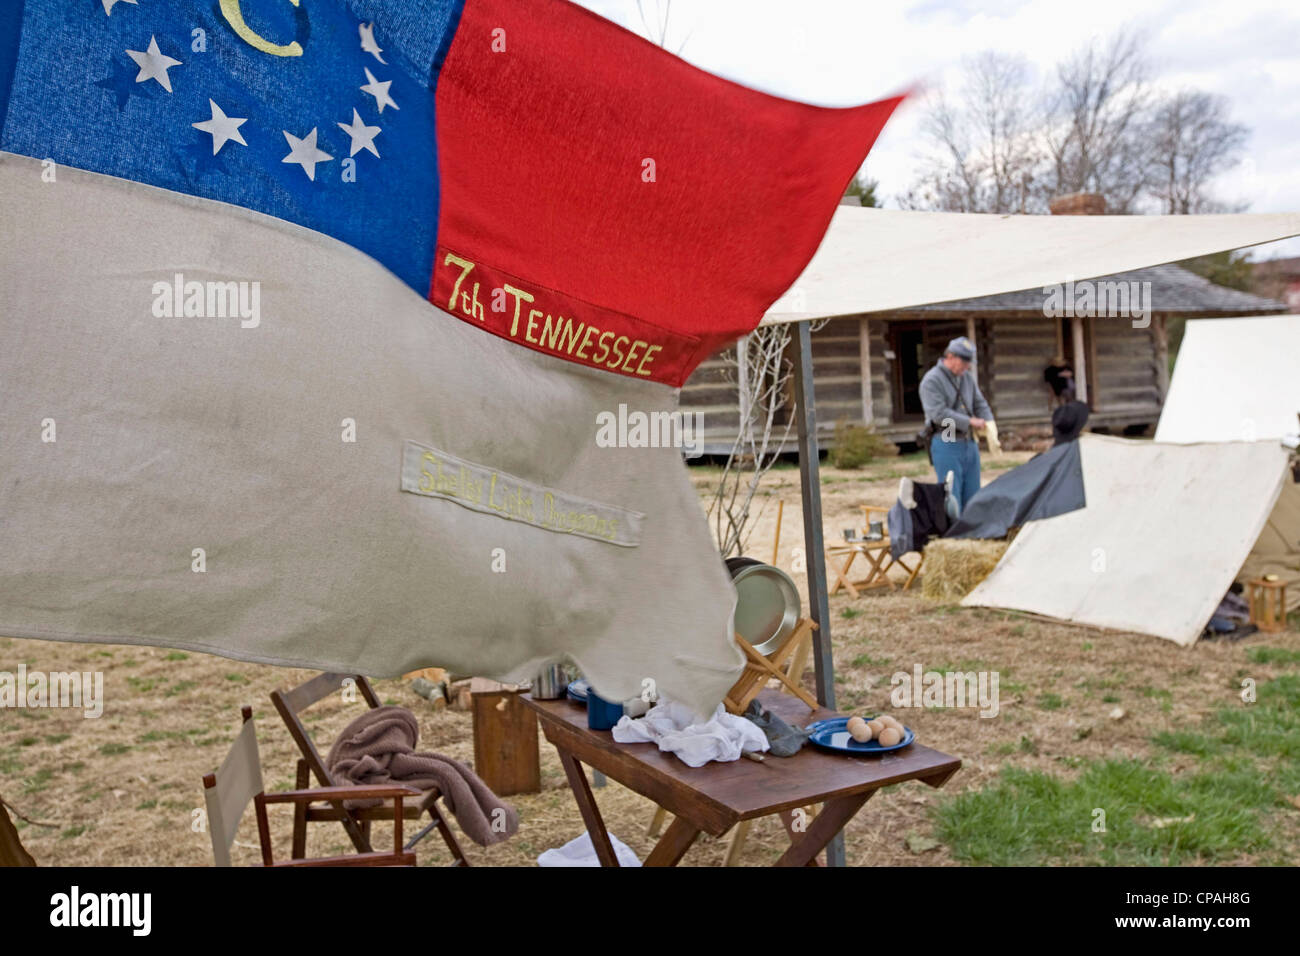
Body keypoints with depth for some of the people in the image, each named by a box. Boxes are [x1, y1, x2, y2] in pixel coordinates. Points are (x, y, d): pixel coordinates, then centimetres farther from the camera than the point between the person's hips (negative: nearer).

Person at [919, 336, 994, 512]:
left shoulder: (967, 379, 13)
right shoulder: (932, 380, -11)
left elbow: (981, 405, 16)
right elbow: (939, 414, -19)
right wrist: (970, 422, -17)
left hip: (970, 443, 7)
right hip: (947, 445, -7)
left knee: (972, 497, 10)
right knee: (951, 499, -6)